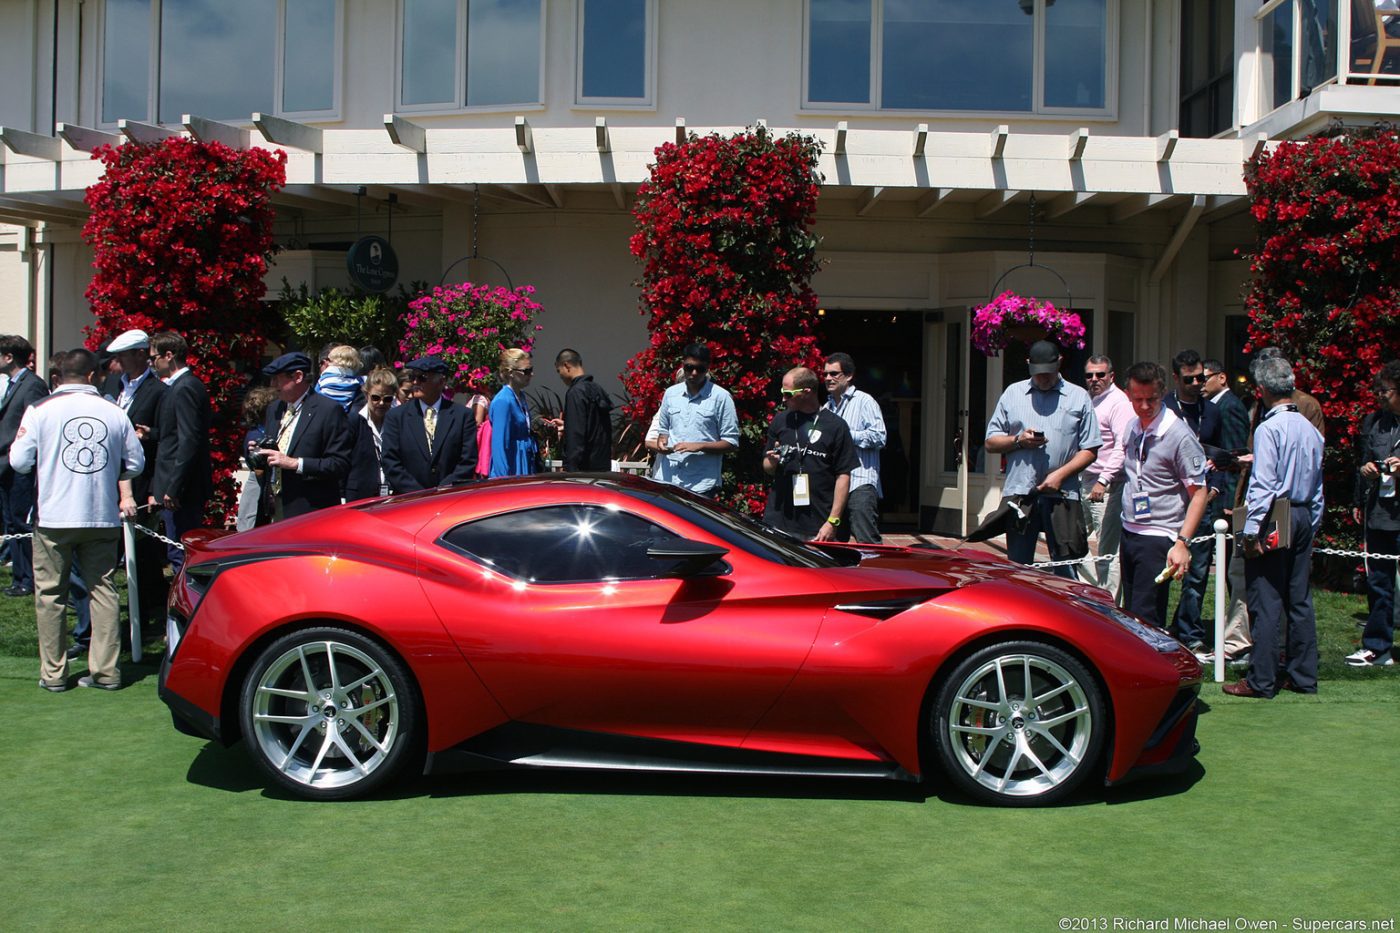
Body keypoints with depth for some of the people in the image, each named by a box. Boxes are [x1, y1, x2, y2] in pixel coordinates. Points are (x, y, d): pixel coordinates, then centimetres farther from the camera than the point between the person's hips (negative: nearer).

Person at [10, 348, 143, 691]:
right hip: (103, 517, 1)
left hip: (54, 518, -1)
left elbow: (19, 461, -1)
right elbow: (135, 462, 7)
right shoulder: (114, 412, 0)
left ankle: (53, 673, 11)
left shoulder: (40, 410, -4)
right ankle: (105, 670, 8)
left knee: (50, 593, 8)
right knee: (103, 589, 8)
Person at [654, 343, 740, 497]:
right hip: (670, 481, 4)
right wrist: (661, 442, 2)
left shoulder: (721, 397, -2)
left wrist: (699, 446, -14)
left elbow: (731, 443, -2)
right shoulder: (670, 393, 13)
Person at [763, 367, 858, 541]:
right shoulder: (780, 421, 11)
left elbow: (843, 475, -1)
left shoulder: (835, 425, -1)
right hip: (778, 521, 3)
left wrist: (832, 521, -7)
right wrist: (773, 462, -6)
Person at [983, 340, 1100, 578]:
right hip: (1019, 492, 2)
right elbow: (991, 442, 13)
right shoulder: (1013, 393, 14)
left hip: (1062, 494, -2)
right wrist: (1018, 440, -5)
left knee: (1066, 567, -4)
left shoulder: (1079, 398, 9)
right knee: (1017, 568, 7)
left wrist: (1060, 474, -9)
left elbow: (1090, 450, 4)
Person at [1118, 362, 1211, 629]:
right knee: (1130, 614, 12)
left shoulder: (1180, 435, -13)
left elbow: (1199, 493, -13)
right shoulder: (1132, 429, 9)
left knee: (1145, 619, -10)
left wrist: (1182, 543, -20)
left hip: (1159, 539, -7)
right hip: (1128, 534, 7)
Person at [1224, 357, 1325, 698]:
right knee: (1299, 600, 13)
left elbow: (1263, 485, -18)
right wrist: (1312, 525, 21)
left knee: (1265, 603, -4)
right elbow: (1317, 484, 15)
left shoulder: (1268, 428, -14)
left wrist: (1251, 531, -15)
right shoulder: (1310, 429, 10)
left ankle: (1261, 681, -1)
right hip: (1304, 519, 8)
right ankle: (1303, 676, 19)